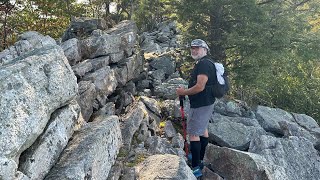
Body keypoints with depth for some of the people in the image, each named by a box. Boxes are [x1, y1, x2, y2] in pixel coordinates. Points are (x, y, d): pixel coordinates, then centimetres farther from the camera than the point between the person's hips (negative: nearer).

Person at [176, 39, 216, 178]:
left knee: (193, 133, -9)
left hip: (201, 105, -11)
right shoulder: (202, 64, 14)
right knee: (202, 130, 20)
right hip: (205, 103, 11)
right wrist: (186, 91, 13)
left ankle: (196, 168, -6)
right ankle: (200, 160, 35)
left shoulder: (204, 64, -19)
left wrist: (183, 92, -14)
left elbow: (200, 87, -26)